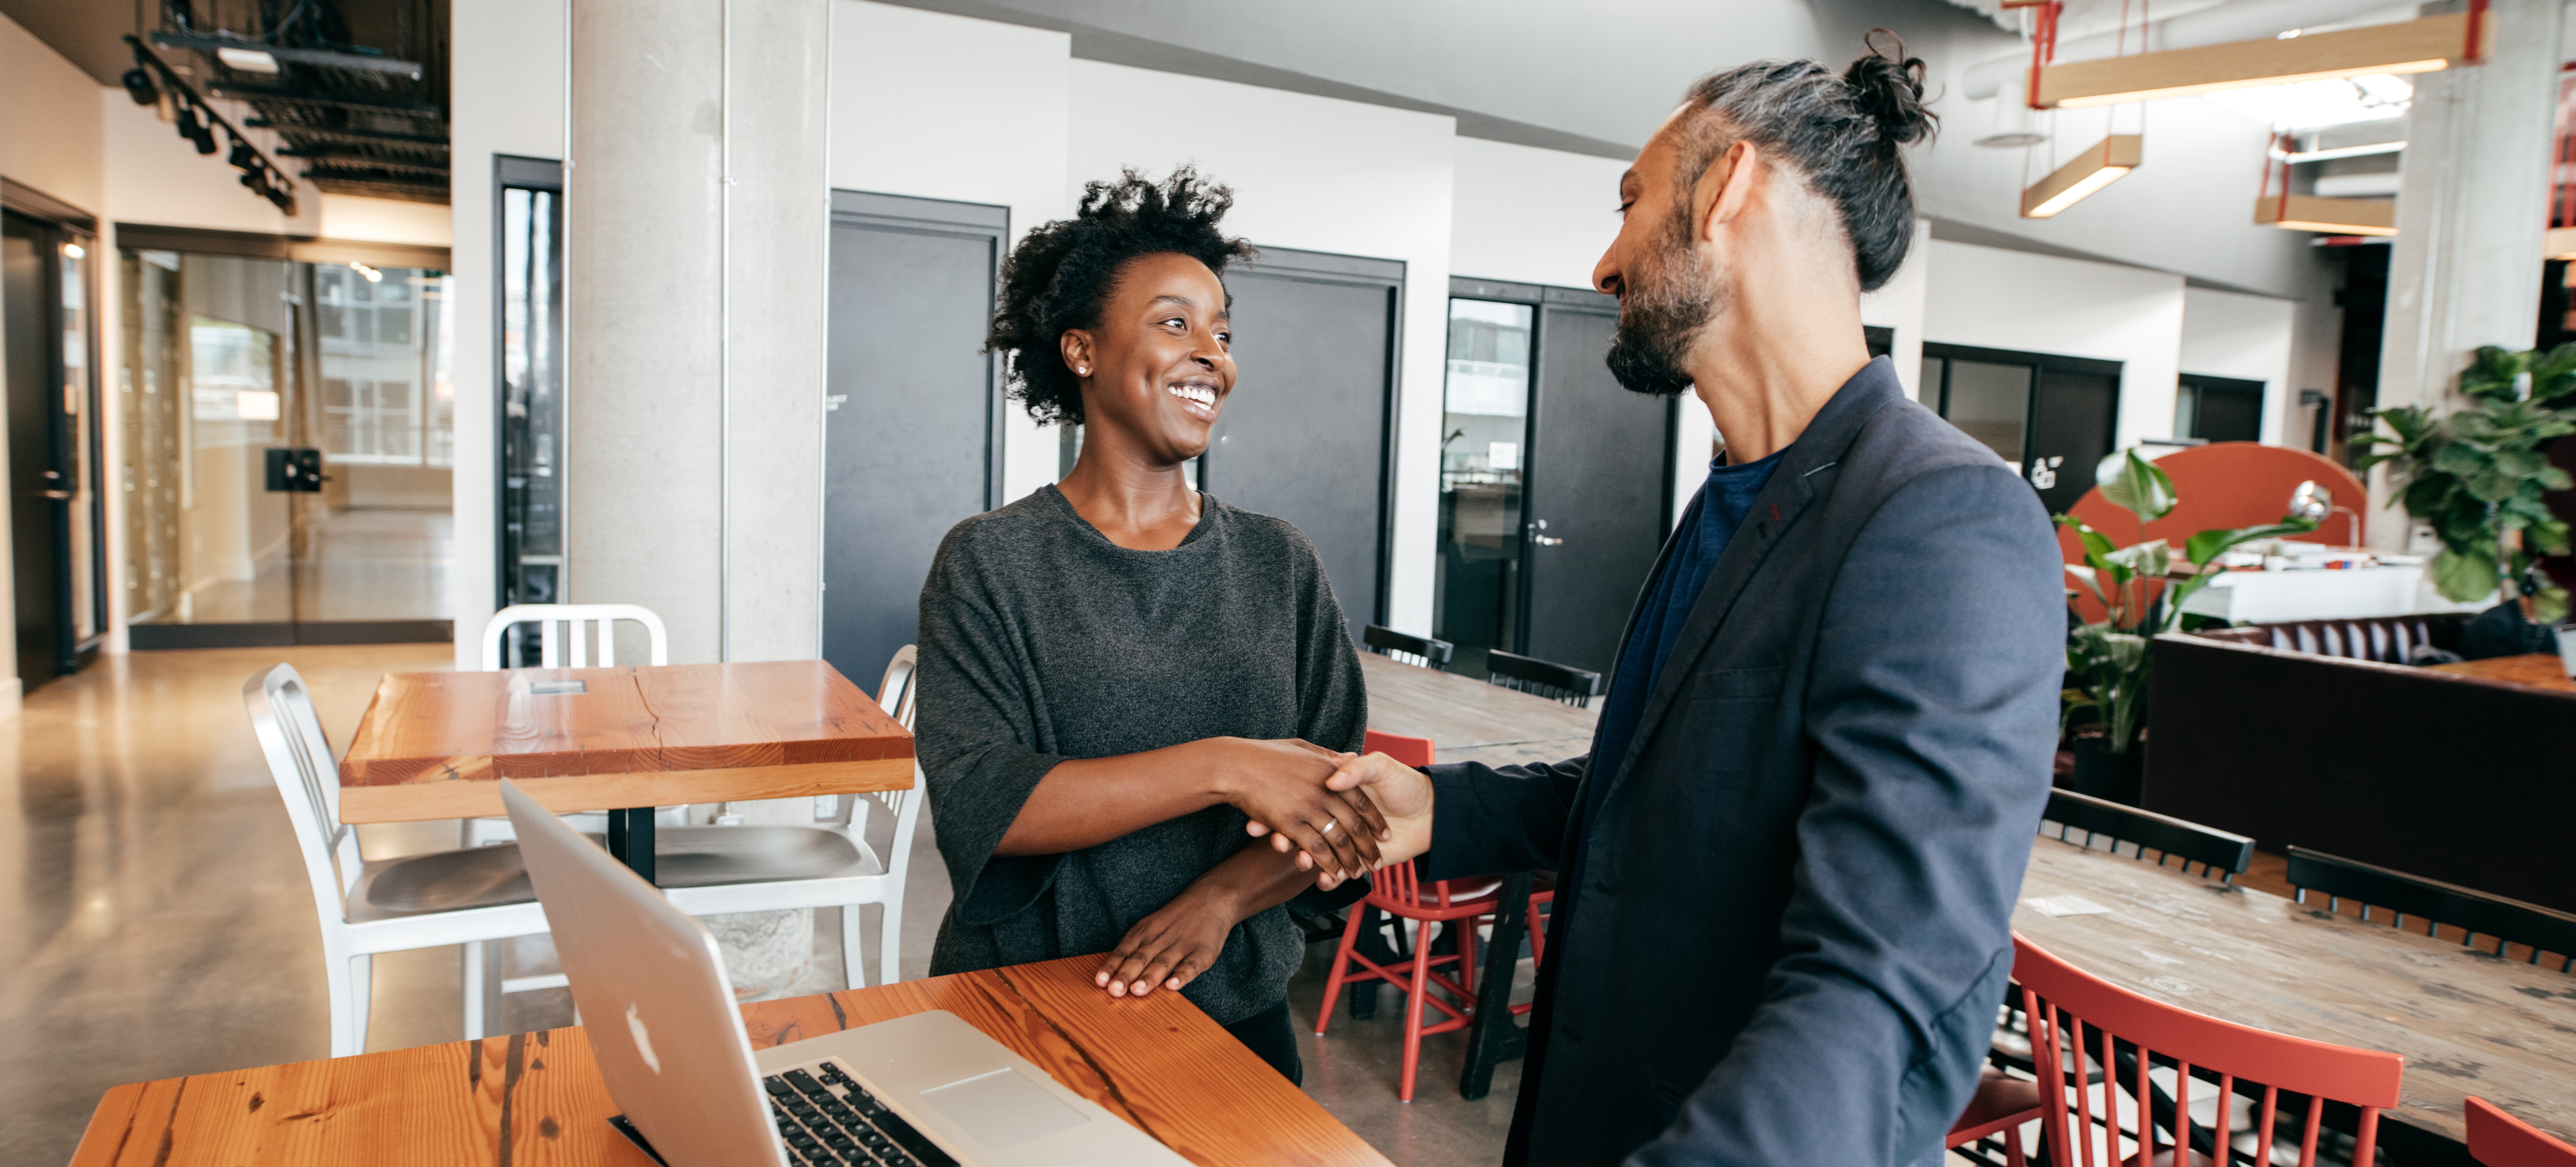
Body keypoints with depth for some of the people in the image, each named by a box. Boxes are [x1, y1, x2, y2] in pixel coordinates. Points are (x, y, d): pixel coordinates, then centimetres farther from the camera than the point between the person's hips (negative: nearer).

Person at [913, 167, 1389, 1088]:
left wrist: (1223, 898, -18)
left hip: (1236, 1012, 3)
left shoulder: (1281, 566, 1)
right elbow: (977, 803, -18)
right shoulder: (991, 563, -7)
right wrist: (1223, 767, -25)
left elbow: (1346, 807, -1)